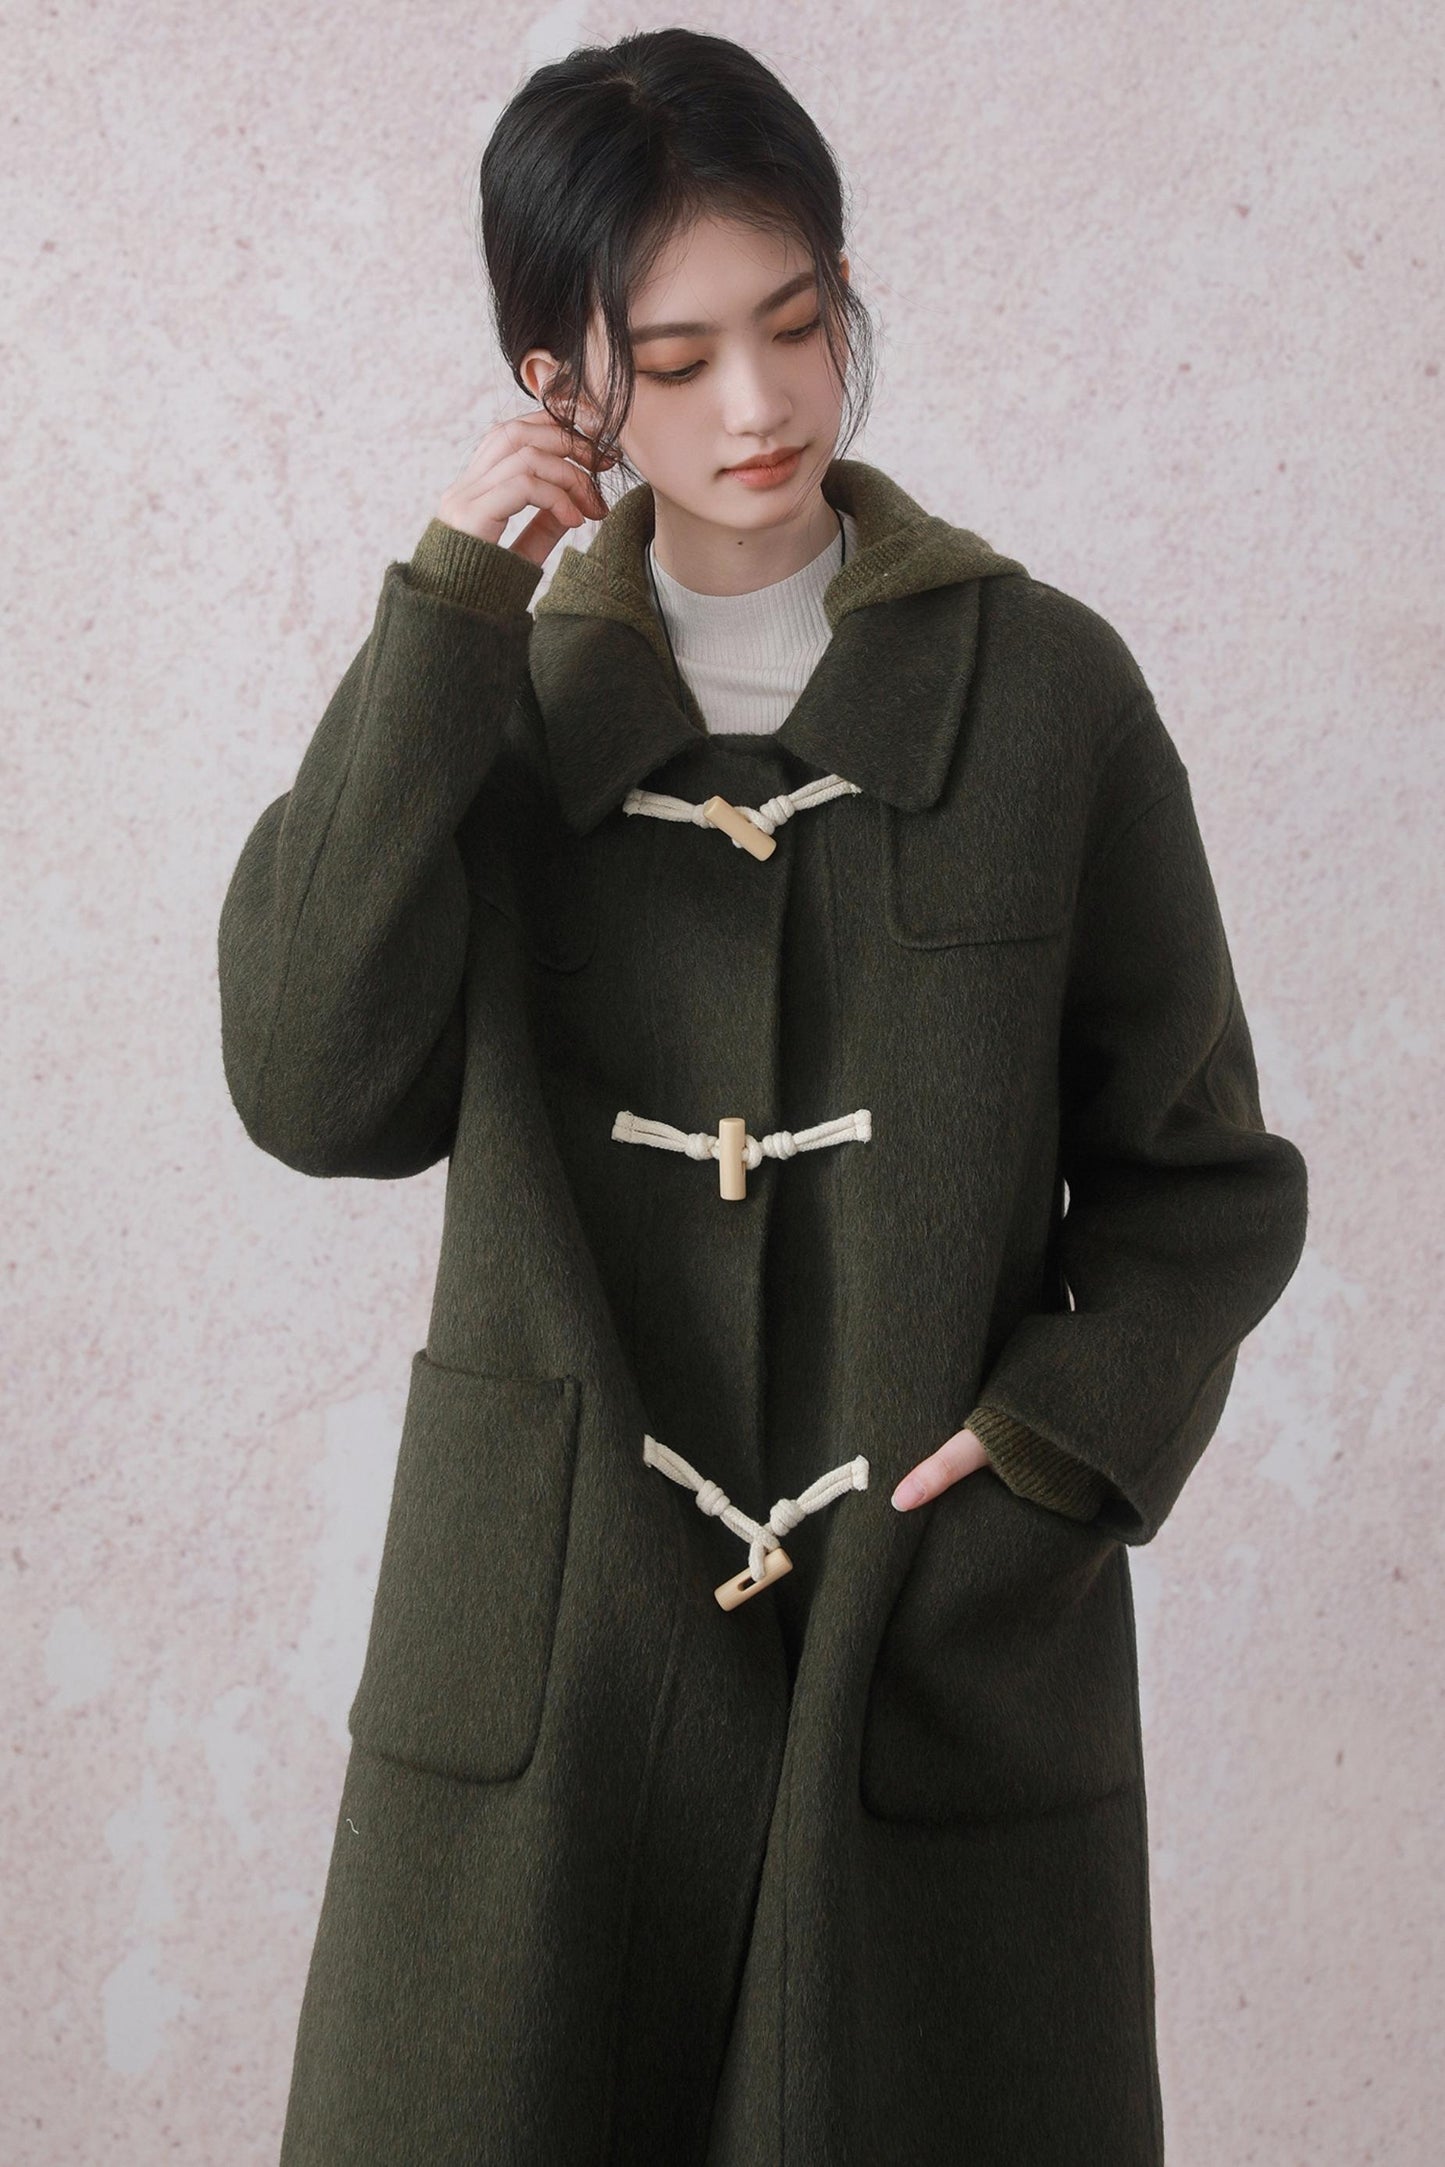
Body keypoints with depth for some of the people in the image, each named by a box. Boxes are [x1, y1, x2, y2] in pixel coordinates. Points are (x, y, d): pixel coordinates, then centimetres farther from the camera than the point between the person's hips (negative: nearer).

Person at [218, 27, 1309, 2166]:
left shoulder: (1040, 687, 0)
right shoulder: (504, 696, 5)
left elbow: (1204, 1175, 6)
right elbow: (318, 1087, -12)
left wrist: (1062, 1441, -10)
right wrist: (444, 622, -11)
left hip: (949, 1649, -1)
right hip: (548, 1660, 1)